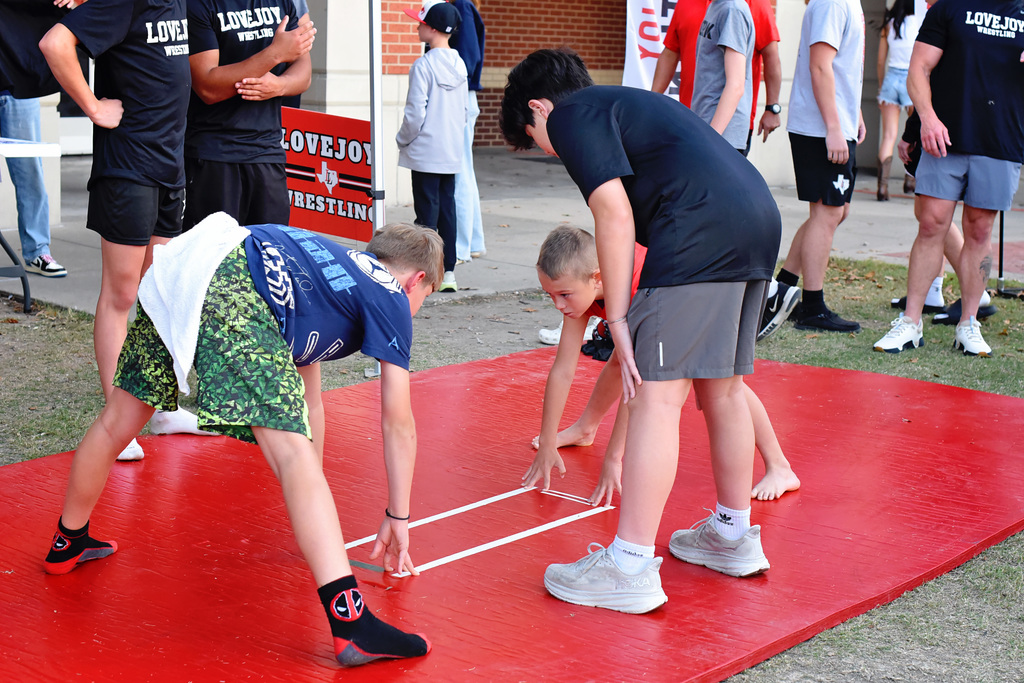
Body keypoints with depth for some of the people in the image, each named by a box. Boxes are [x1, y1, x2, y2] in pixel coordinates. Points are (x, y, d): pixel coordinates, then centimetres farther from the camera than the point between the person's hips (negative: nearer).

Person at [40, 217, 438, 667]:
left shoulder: (334, 268, 37)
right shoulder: (391, 299, 18)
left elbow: (308, 406, 43)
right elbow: (398, 424, 15)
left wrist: (309, 509, 50)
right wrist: (397, 518, 25)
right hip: (234, 289, -9)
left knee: (118, 421, 25)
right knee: (294, 453, -15)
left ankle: (68, 544, 47)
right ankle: (349, 622, -24)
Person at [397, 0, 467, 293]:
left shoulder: (423, 65, -15)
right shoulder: (459, 64, 7)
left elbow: (415, 113, -16)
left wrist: (402, 139, -1)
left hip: (425, 154, -7)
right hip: (452, 153, 7)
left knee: (426, 213, -2)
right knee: (447, 210, 10)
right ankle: (448, 272, 12)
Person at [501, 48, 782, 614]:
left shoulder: (569, 115, 5)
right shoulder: (624, 104, 32)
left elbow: (615, 213, -8)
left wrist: (618, 317, -6)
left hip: (702, 232, -9)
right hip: (760, 223, 9)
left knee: (658, 392, -8)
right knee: (720, 386, 19)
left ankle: (630, 567, -6)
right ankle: (733, 536, 32)